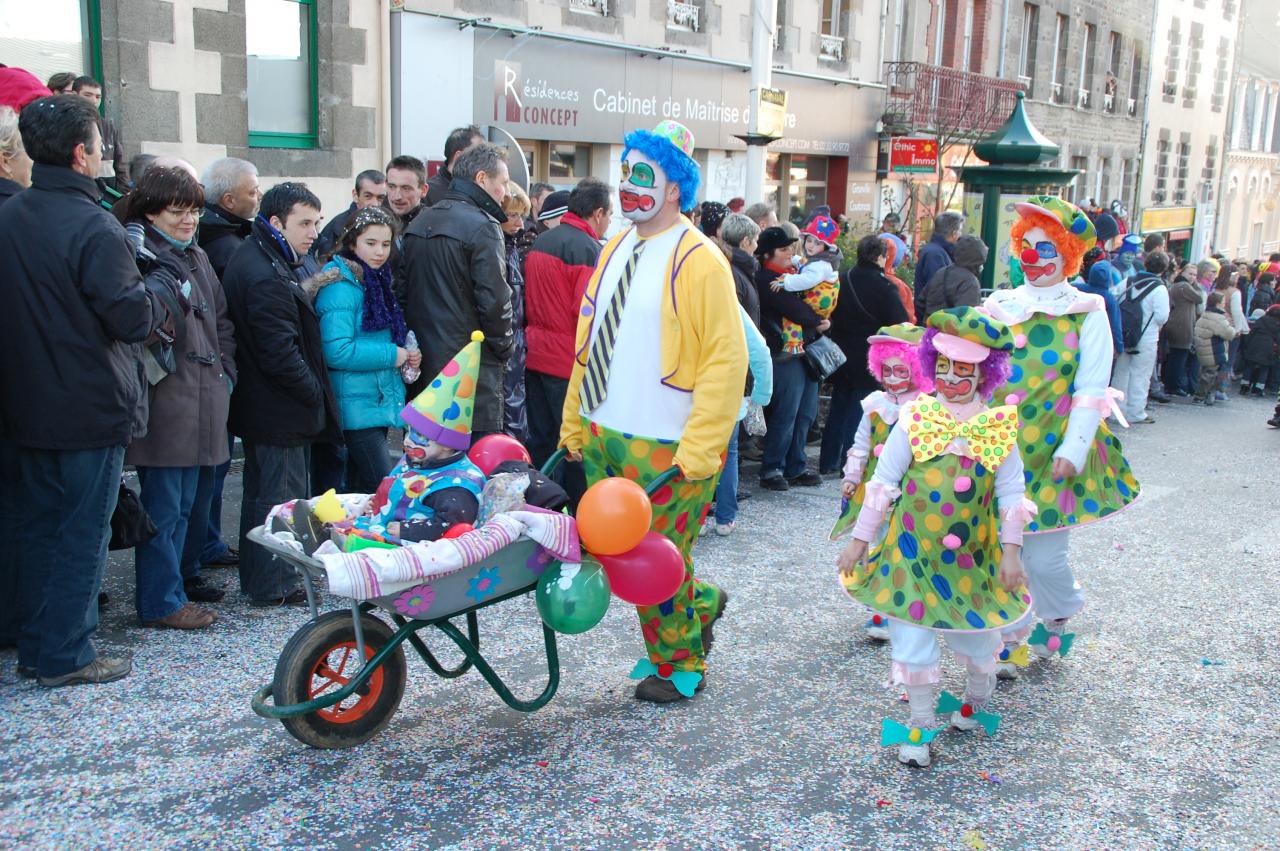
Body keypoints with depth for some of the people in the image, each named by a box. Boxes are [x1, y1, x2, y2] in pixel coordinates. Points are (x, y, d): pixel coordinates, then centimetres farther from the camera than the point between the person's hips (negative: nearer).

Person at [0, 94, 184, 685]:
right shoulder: (93, 227, -19)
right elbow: (132, 317, -18)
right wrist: (166, 280, -1)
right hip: (90, 410, -7)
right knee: (81, 533, 4)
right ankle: (65, 656, 12)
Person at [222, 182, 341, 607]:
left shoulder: (268, 262, 12)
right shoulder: (266, 276, -22)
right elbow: (280, 353, -23)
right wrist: (314, 394, -14)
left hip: (260, 407, 11)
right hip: (280, 411, -11)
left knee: (263, 491, 19)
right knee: (280, 497, 0)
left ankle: (256, 578, 32)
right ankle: (274, 587, 11)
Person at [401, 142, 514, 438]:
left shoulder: (417, 225, 13)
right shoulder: (482, 227, -12)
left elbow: (405, 293, 15)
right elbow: (494, 300, -16)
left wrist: (416, 341, 19)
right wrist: (504, 347, -2)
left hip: (423, 363, 8)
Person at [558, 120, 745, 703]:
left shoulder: (699, 261, -12)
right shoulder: (615, 252, 10)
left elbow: (725, 361, -15)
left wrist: (696, 453, -19)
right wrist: (574, 425, 12)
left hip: (666, 450, -7)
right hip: (604, 438, 7)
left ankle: (679, 665, 28)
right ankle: (698, 603, 38)